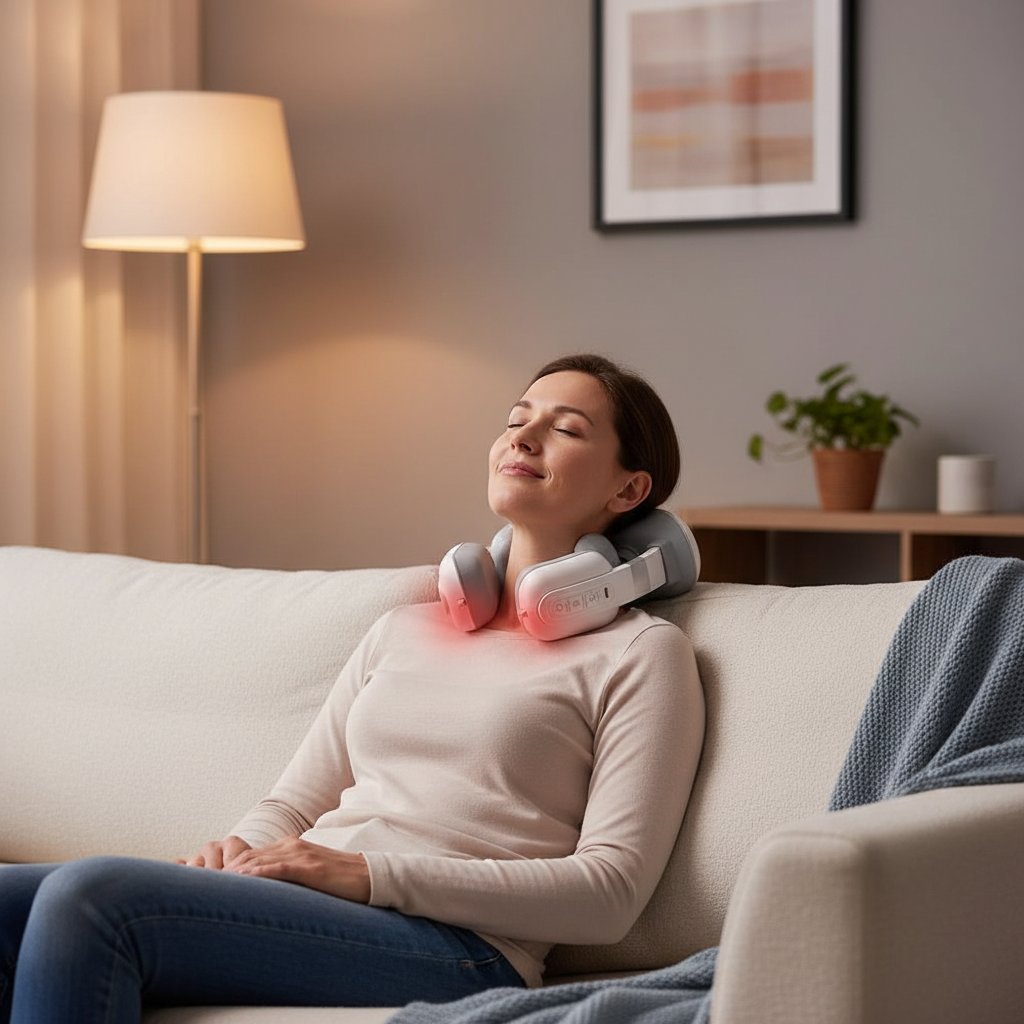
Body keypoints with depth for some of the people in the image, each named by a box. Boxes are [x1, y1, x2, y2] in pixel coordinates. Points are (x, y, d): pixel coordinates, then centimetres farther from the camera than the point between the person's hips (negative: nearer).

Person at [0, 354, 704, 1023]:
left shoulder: (640, 652, 6)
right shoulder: (404, 629, 26)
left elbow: (611, 890, -5)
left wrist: (373, 873, -13)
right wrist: (240, 851, -1)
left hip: (459, 949, -6)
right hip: (303, 915, 6)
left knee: (91, 898, -29)